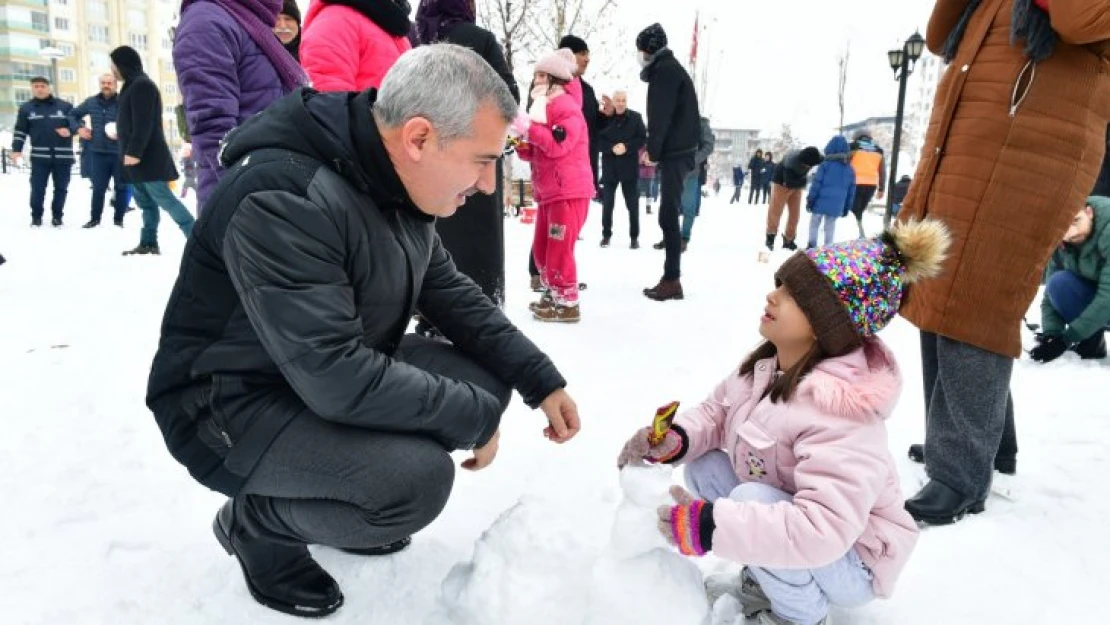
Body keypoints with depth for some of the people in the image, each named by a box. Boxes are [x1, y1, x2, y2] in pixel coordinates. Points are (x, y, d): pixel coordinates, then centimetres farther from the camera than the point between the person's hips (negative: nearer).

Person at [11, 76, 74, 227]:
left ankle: (57, 216, 17)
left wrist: (70, 130, -12)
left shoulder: (65, 106, 5)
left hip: (63, 155, 0)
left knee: (61, 188, 5)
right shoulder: (26, 108, 8)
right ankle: (36, 216, 11)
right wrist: (16, 149, -1)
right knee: (37, 188, -1)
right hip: (39, 156, 0)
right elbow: (20, 131, 9)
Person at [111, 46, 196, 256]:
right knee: (145, 201, 9)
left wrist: (133, 151, -25)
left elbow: (143, 123, -21)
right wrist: (130, 151, 23)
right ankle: (148, 243, 12)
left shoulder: (141, 85, -12)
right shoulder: (132, 85, 21)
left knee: (165, 199, -12)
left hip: (147, 158, -10)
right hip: (138, 156, 10)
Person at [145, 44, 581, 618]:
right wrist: (474, 417, -23)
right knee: (416, 479, -30)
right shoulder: (283, 199, -31)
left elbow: (449, 291, 6)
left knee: (486, 380, -3)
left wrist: (541, 378, -4)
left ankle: (333, 508, 15)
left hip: (341, 371, 9)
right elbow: (337, 380, -35)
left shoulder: (399, 183, -3)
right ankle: (256, 524, 3)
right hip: (233, 407, -8)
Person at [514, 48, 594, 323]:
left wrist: (529, 128, -21)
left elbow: (559, 144, -24)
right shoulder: (544, 106, 21)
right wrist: (521, 142, 2)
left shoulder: (567, 106, -8)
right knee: (541, 248, 12)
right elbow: (535, 153, 22)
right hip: (548, 192, 10)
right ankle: (552, 294, 25)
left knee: (559, 249, -11)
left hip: (568, 192, -10)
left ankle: (568, 303, -3)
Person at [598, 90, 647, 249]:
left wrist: (627, 147, -15)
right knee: (607, 203, 7)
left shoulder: (635, 117, 0)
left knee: (633, 203, 3)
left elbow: (643, 138, -1)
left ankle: (634, 237, 12)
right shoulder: (605, 117, 0)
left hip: (629, 166, 0)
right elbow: (598, 139, -2)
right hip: (609, 167, 0)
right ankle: (606, 235, 19)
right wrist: (612, 148, -18)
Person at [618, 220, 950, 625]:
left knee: (752, 499, -30)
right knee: (705, 467, -6)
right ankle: (764, 582, 12)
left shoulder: (840, 417, -35)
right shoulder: (768, 364, -9)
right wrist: (676, 439, -18)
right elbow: (718, 410, 4)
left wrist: (710, 527, -40)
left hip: (850, 563, -8)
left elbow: (823, 530, -41)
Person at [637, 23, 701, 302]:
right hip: (677, 150, 10)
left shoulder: (664, 70, -8)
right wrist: (654, 149, 13)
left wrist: (653, 150, -11)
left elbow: (661, 115, -16)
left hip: (674, 152, -10)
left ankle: (672, 280, -11)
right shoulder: (668, 68, 23)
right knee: (669, 215, 9)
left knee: (668, 215, -11)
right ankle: (670, 278, 11)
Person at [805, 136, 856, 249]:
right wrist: (846, 208, 18)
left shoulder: (825, 165, -7)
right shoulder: (850, 169, 8)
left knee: (814, 224, 10)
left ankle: (812, 246, 8)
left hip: (821, 202, -3)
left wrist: (810, 200, -2)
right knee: (830, 227, 11)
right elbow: (851, 191, 11)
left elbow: (816, 184, -8)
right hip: (836, 205, 4)